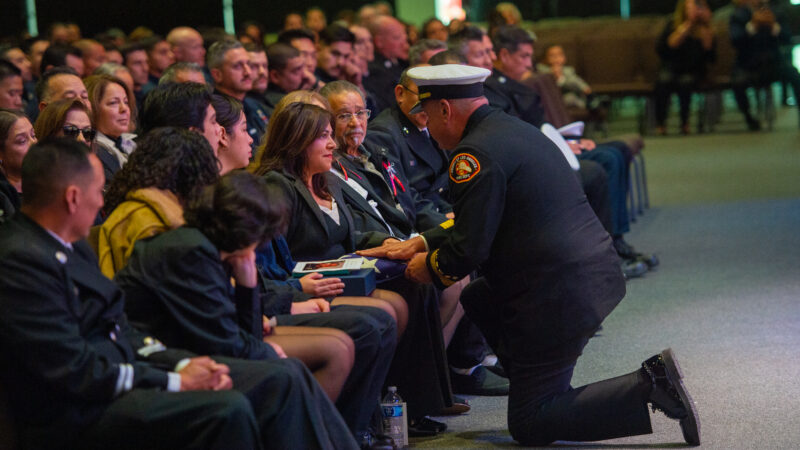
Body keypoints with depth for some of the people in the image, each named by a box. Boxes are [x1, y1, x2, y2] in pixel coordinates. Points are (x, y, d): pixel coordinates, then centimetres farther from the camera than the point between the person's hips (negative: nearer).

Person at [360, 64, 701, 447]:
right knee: (477, 300, 27)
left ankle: (647, 387, -12)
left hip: (559, 294, -9)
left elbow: (469, 249, -17)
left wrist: (430, 266, 3)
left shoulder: (475, 154, -15)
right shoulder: (511, 128, 15)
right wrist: (421, 243, 23)